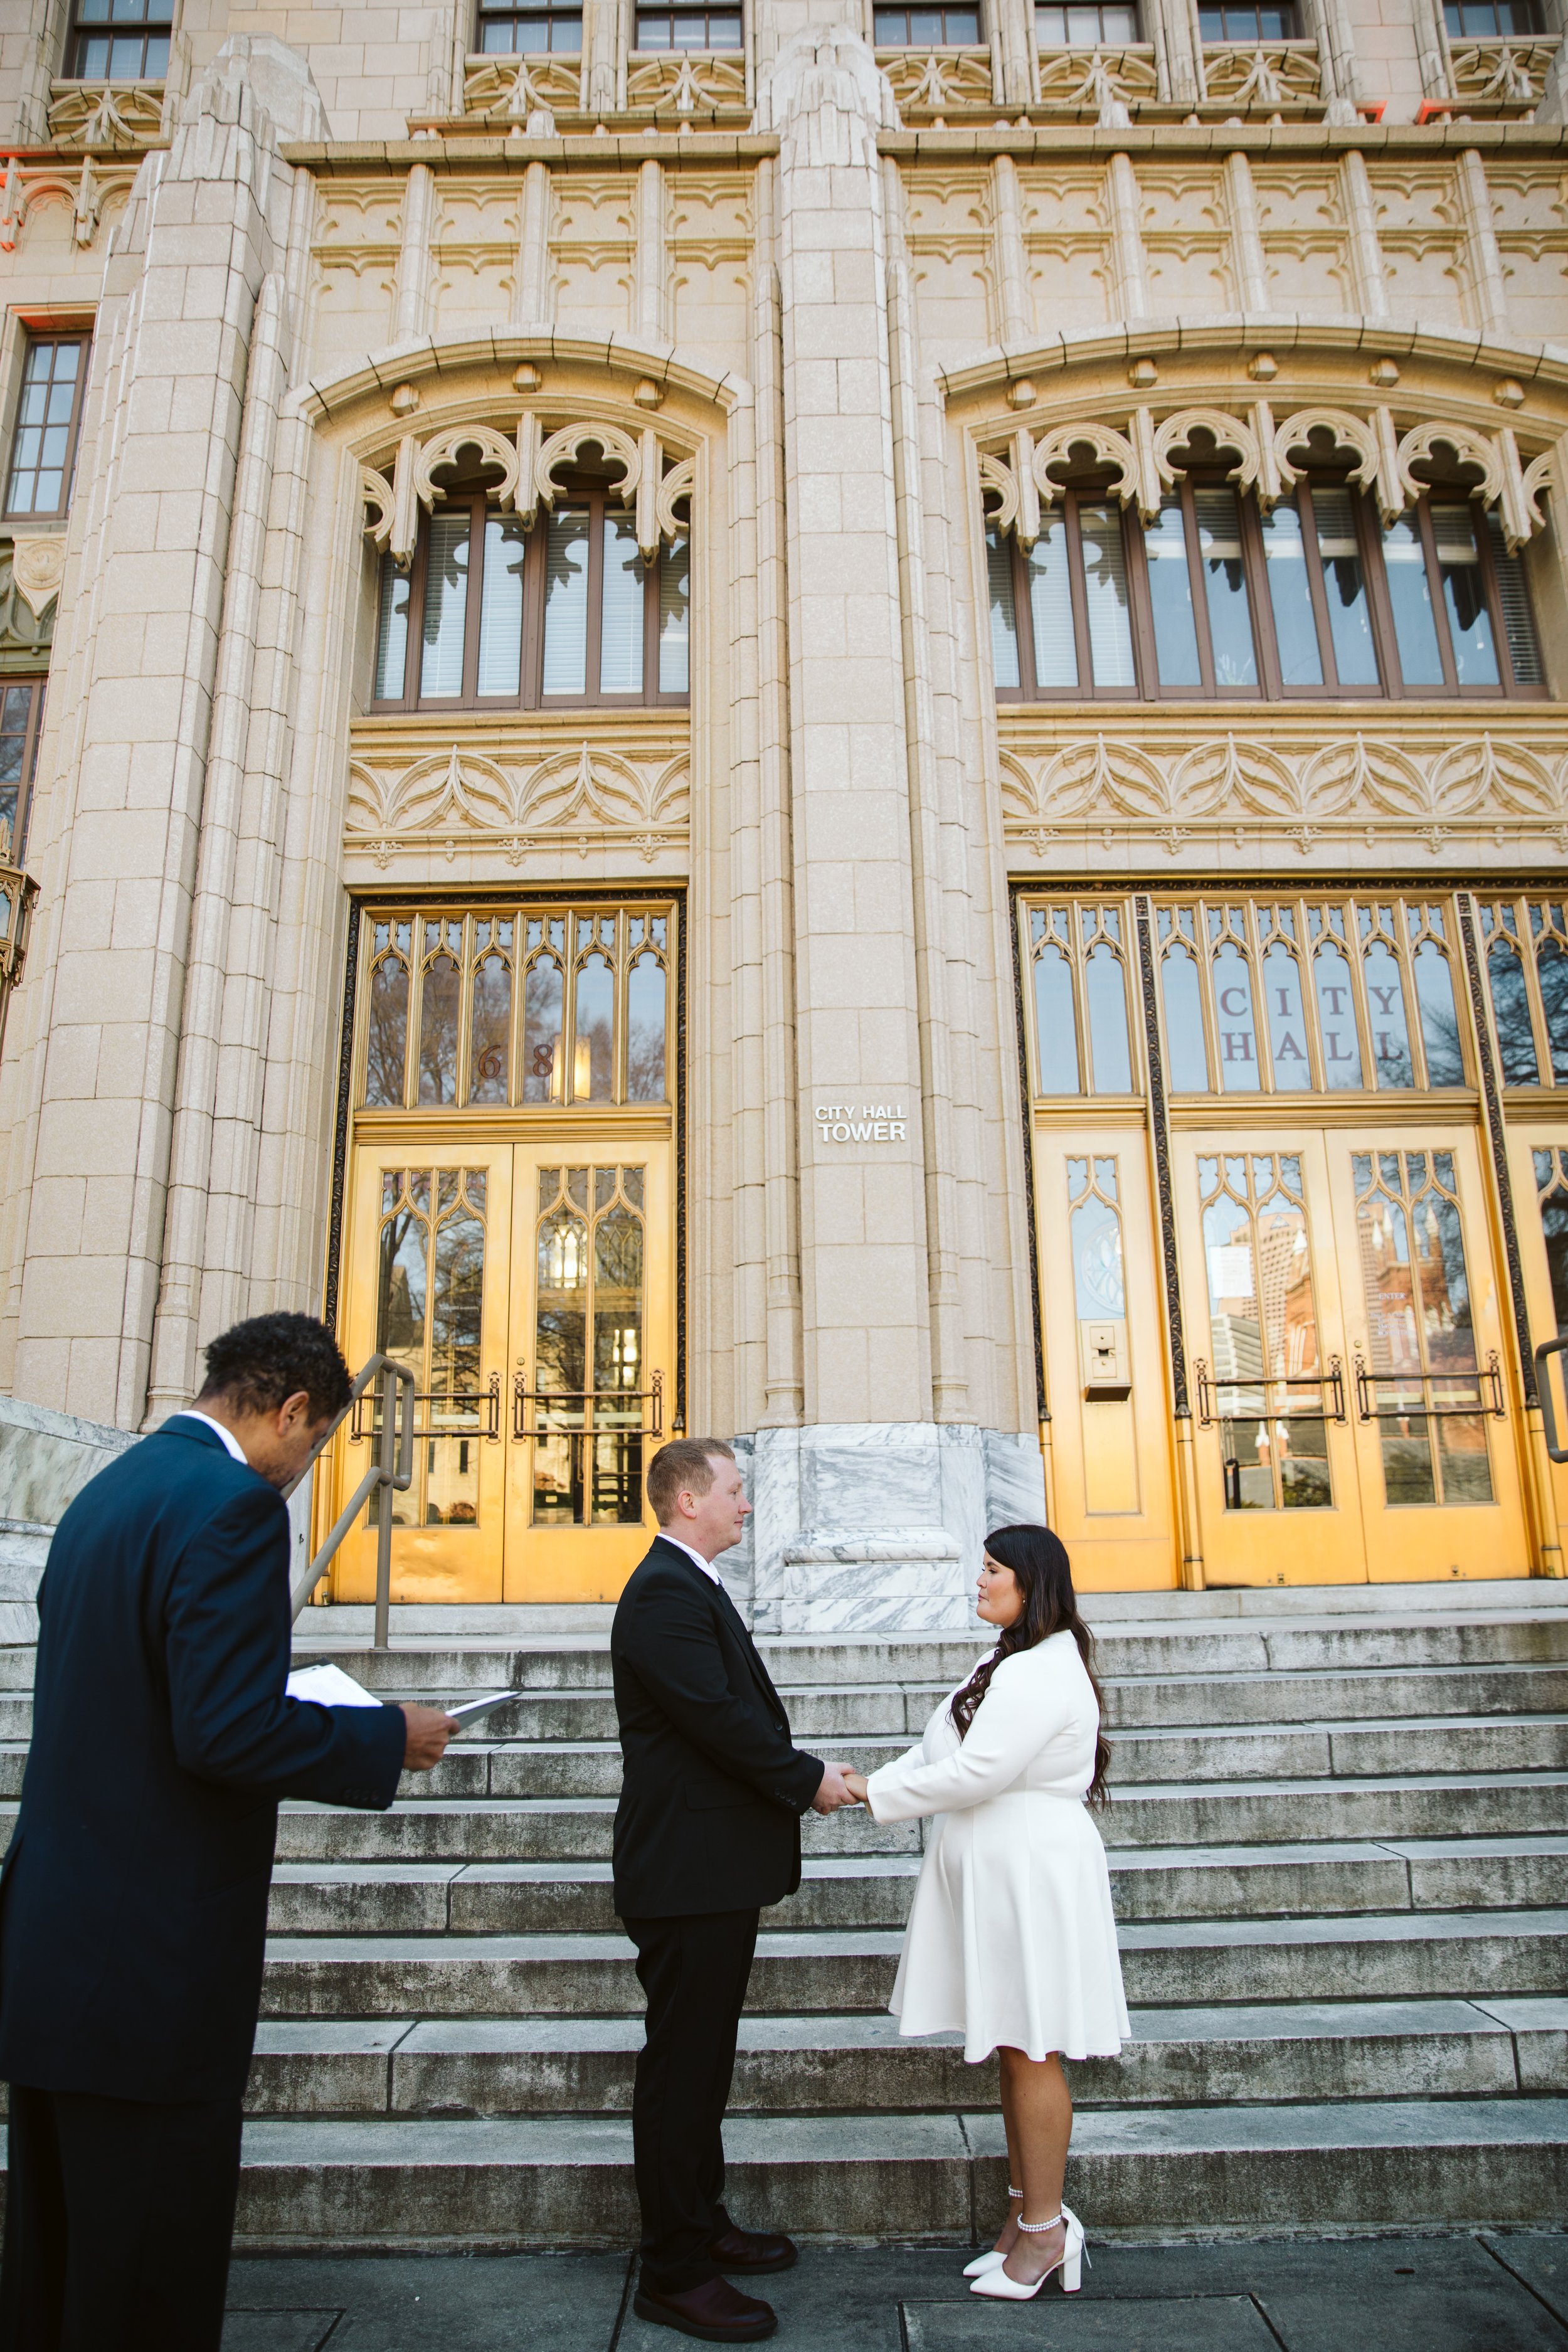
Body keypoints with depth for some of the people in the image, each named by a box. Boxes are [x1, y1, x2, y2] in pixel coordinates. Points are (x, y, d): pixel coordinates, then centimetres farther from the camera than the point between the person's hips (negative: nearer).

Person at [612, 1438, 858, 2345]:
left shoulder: (694, 1587, 13)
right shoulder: (664, 1594, -21)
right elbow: (719, 1717, -26)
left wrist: (800, 1775, 3)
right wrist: (809, 1781, -15)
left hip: (716, 1870, 11)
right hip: (688, 1871, -11)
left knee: (703, 2058, 21)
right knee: (681, 2065, 2)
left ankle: (701, 2222, 36)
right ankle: (675, 2272, 15)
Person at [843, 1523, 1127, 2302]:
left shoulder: (1042, 1674, -22)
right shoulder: (1011, 1661, 13)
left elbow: (975, 1772, -25)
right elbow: (945, 1746, 13)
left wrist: (872, 1793, -15)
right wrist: (877, 1778, -2)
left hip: (1031, 1873, -10)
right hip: (996, 1872, 10)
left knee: (1029, 2050, 2)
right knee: (1012, 2048, 17)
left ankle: (1044, 2232, 16)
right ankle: (1025, 2209, 29)